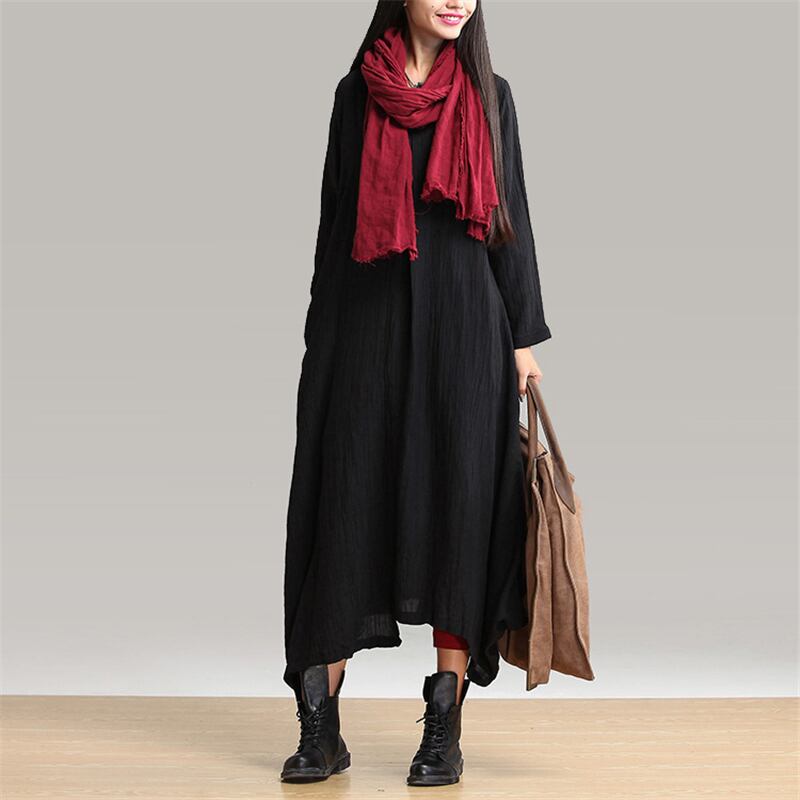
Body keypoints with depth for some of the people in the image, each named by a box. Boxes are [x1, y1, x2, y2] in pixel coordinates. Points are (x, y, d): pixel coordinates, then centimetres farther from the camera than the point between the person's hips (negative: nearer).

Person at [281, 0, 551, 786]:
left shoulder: (489, 94, 9)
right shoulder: (356, 93, 8)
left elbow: (512, 218, 7)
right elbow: (333, 219, 9)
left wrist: (523, 338, 1)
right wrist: (321, 336, 5)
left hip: (462, 324, 0)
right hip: (368, 324, 0)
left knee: (458, 512, -2)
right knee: (346, 512, -2)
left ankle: (444, 729, 7)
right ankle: (319, 727, 6)